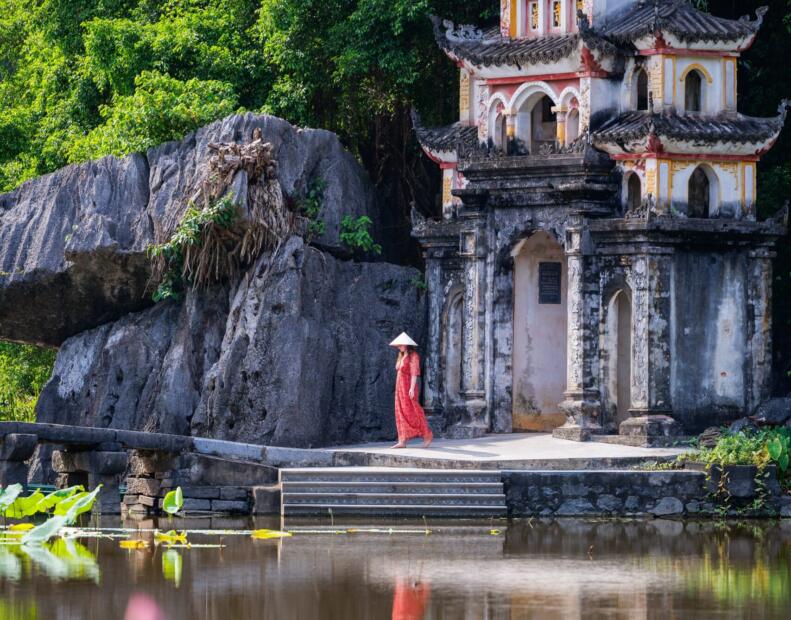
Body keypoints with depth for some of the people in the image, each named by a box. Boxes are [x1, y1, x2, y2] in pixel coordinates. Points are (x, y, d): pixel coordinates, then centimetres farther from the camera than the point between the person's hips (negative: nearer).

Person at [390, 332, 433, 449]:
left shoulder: (413, 356, -8)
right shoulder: (401, 357, 17)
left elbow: (414, 372, -14)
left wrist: (412, 388, -22)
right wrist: (399, 390, 17)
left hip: (409, 388, -8)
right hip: (400, 388, 8)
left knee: (412, 413, -7)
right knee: (401, 413, 2)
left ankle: (427, 436, 4)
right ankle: (402, 441, -1)